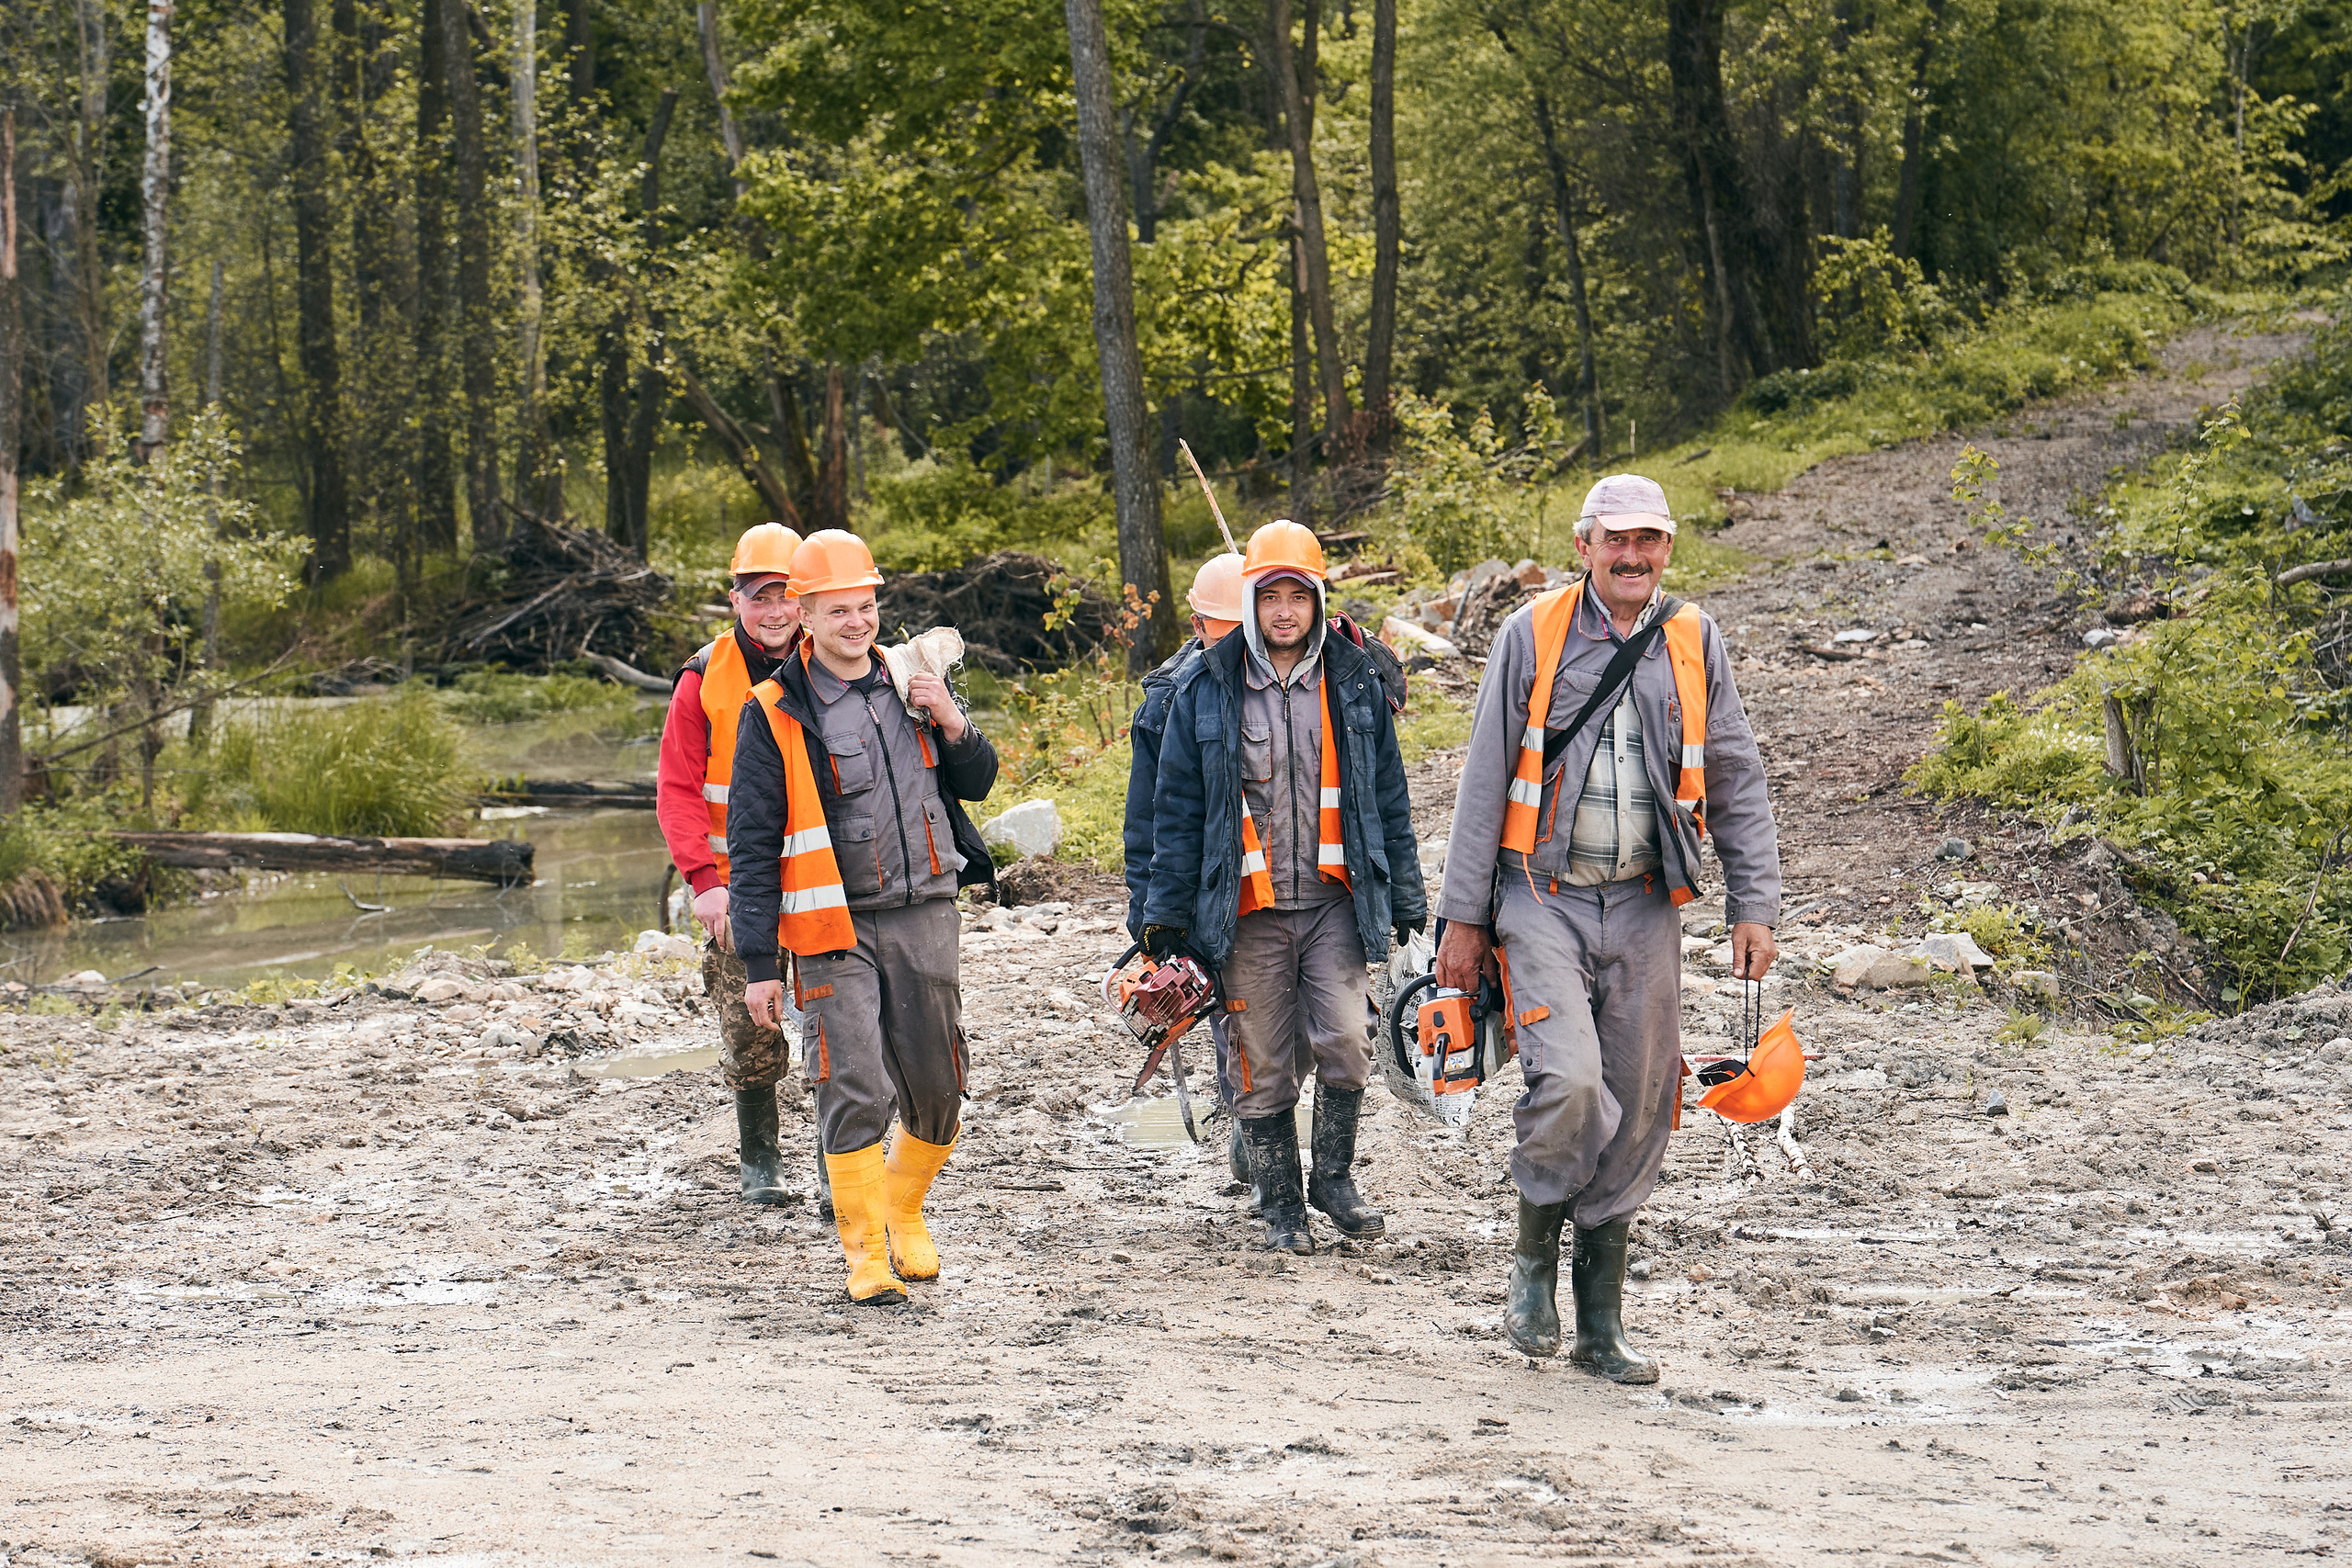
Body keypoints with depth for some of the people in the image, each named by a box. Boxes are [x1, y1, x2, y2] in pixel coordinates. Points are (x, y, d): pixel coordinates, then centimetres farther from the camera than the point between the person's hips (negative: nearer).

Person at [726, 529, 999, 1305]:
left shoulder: (910, 684, 9)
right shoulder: (774, 713, -4)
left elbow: (976, 784, 17)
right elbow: (753, 844, -4)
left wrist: (952, 724, -5)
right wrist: (758, 963, -8)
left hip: (924, 917, 4)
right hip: (834, 929, -4)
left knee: (937, 1090, 9)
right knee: (855, 1092, -12)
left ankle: (905, 1211, 34)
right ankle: (866, 1252, -1)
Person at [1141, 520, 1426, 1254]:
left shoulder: (1356, 684, 6)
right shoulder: (1206, 693, 2)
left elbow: (1388, 799, 12)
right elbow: (1177, 808, 5)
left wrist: (1404, 897, 11)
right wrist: (1167, 912, 2)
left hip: (1335, 899, 0)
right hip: (1250, 909, 0)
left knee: (1345, 1042, -14)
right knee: (1263, 1068, 4)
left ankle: (1334, 1177, 8)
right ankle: (1280, 1205, 19)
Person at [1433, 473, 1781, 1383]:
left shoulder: (1693, 644, 6)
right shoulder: (1532, 635, 0)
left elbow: (1736, 784, 11)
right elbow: (1485, 782, 3)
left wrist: (1754, 905, 3)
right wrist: (1465, 916, 1)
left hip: (1644, 907, 3)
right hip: (1543, 900, -3)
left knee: (1637, 1109, 4)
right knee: (1568, 1081, -21)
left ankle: (1601, 1322, 15)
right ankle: (1534, 1258, 5)